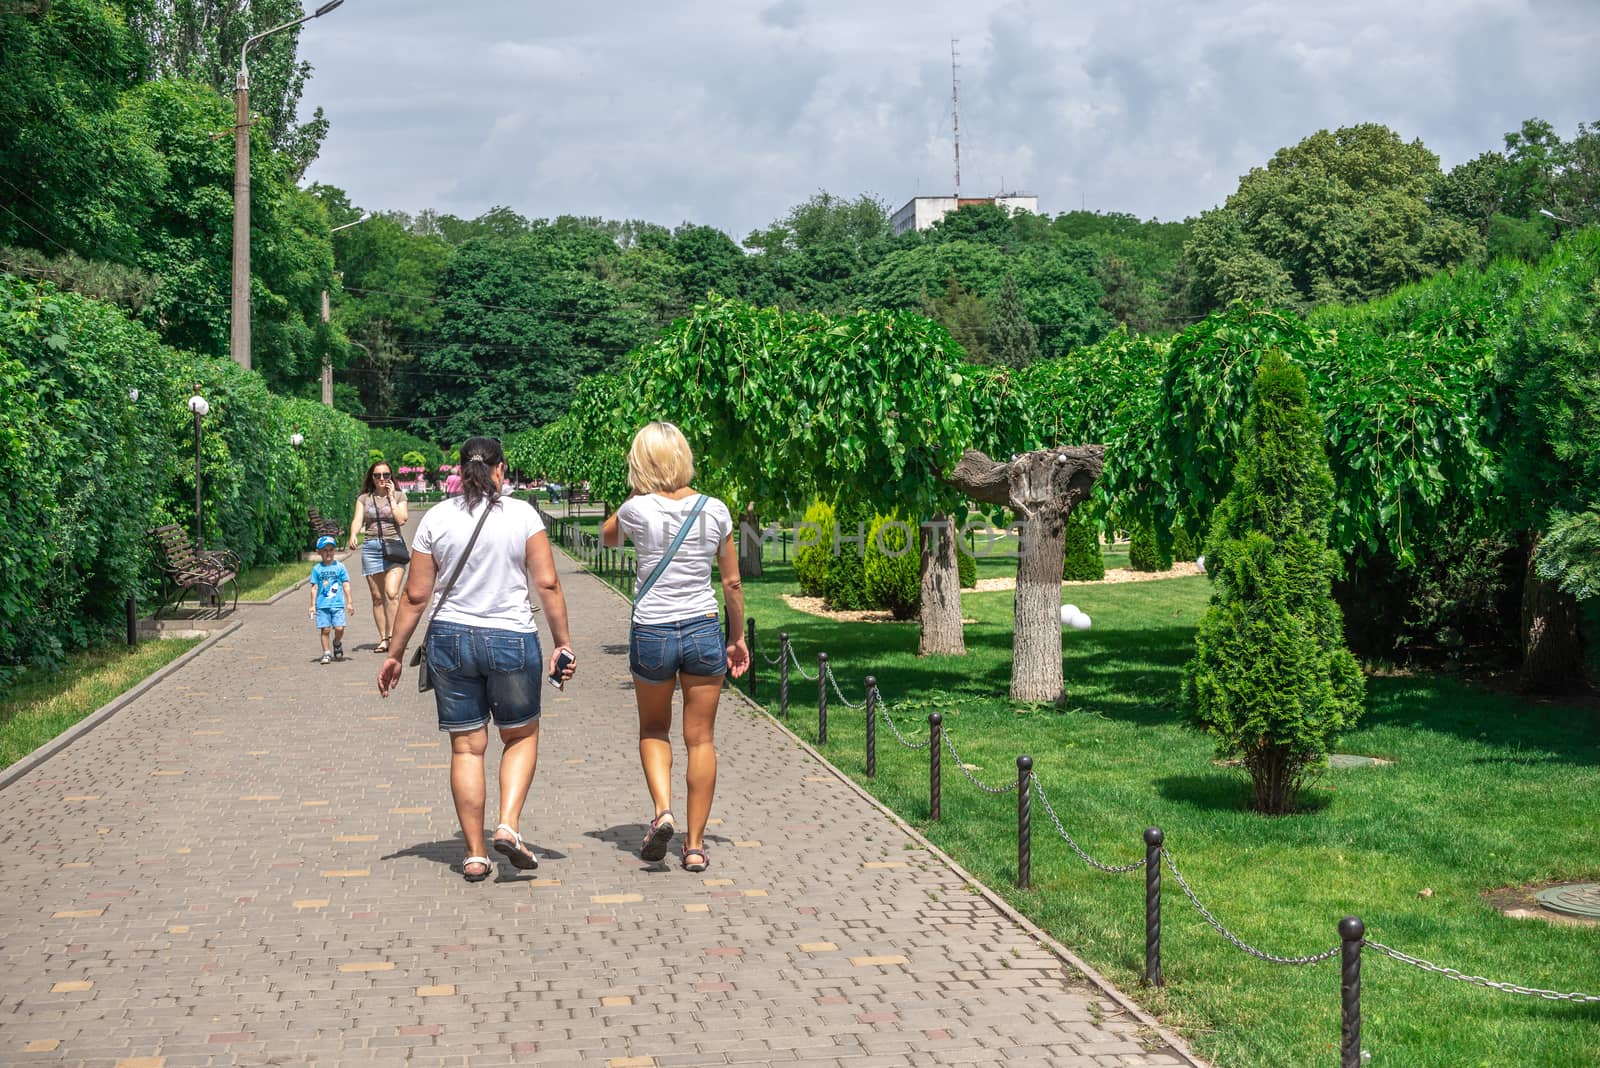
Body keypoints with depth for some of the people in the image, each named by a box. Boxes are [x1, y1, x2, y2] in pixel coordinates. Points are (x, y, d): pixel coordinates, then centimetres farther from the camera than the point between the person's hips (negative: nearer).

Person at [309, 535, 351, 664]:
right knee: (325, 629, -2)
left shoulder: (339, 567, 5)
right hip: (322, 605, 0)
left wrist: (349, 602, 5)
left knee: (339, 628, -8)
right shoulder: (316, 569, 4)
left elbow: (346, 585, 7)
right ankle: (326, 653, 7)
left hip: (337, 604, 0)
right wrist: (313, 605, 5)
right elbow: (314, 588, 7)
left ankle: (337, 643, 21)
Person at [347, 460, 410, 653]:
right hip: (371, 548, 2)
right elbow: (357, 520, -3)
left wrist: (391, 497, -3)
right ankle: (383, 638, 9)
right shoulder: (364, 499, 11)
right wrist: (353, 536, -22)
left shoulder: (399, 495, 9)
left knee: (392, 593, -17)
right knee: (377, 597, 4)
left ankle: (392, 636, -16)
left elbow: (402, 519, -6)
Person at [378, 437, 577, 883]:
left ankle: (475, 854, 10)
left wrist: (394, 654, 8)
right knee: (522, 735, 17)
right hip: (512, 640, -2)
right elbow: (548, 584, -7)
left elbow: (416, 595, 1)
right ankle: (509, 825, -1)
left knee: (466, 746, 8)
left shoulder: (436, 519, 1)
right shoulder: (522, 515, -4)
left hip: (450, 640, 2)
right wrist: (562, 643, 0)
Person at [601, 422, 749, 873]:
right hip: (703, 632, 1)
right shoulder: (714, 510, -3)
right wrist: (738, 637, 15)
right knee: (701, 738, 9)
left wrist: (640, 493, 11)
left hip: (651, 633, -1)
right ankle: (695, 845, 11)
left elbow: (607, 537, 14)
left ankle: (663, 810, -1)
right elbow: (732, 583, 4)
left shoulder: (639, 510, -10)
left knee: (653, 729, 21)